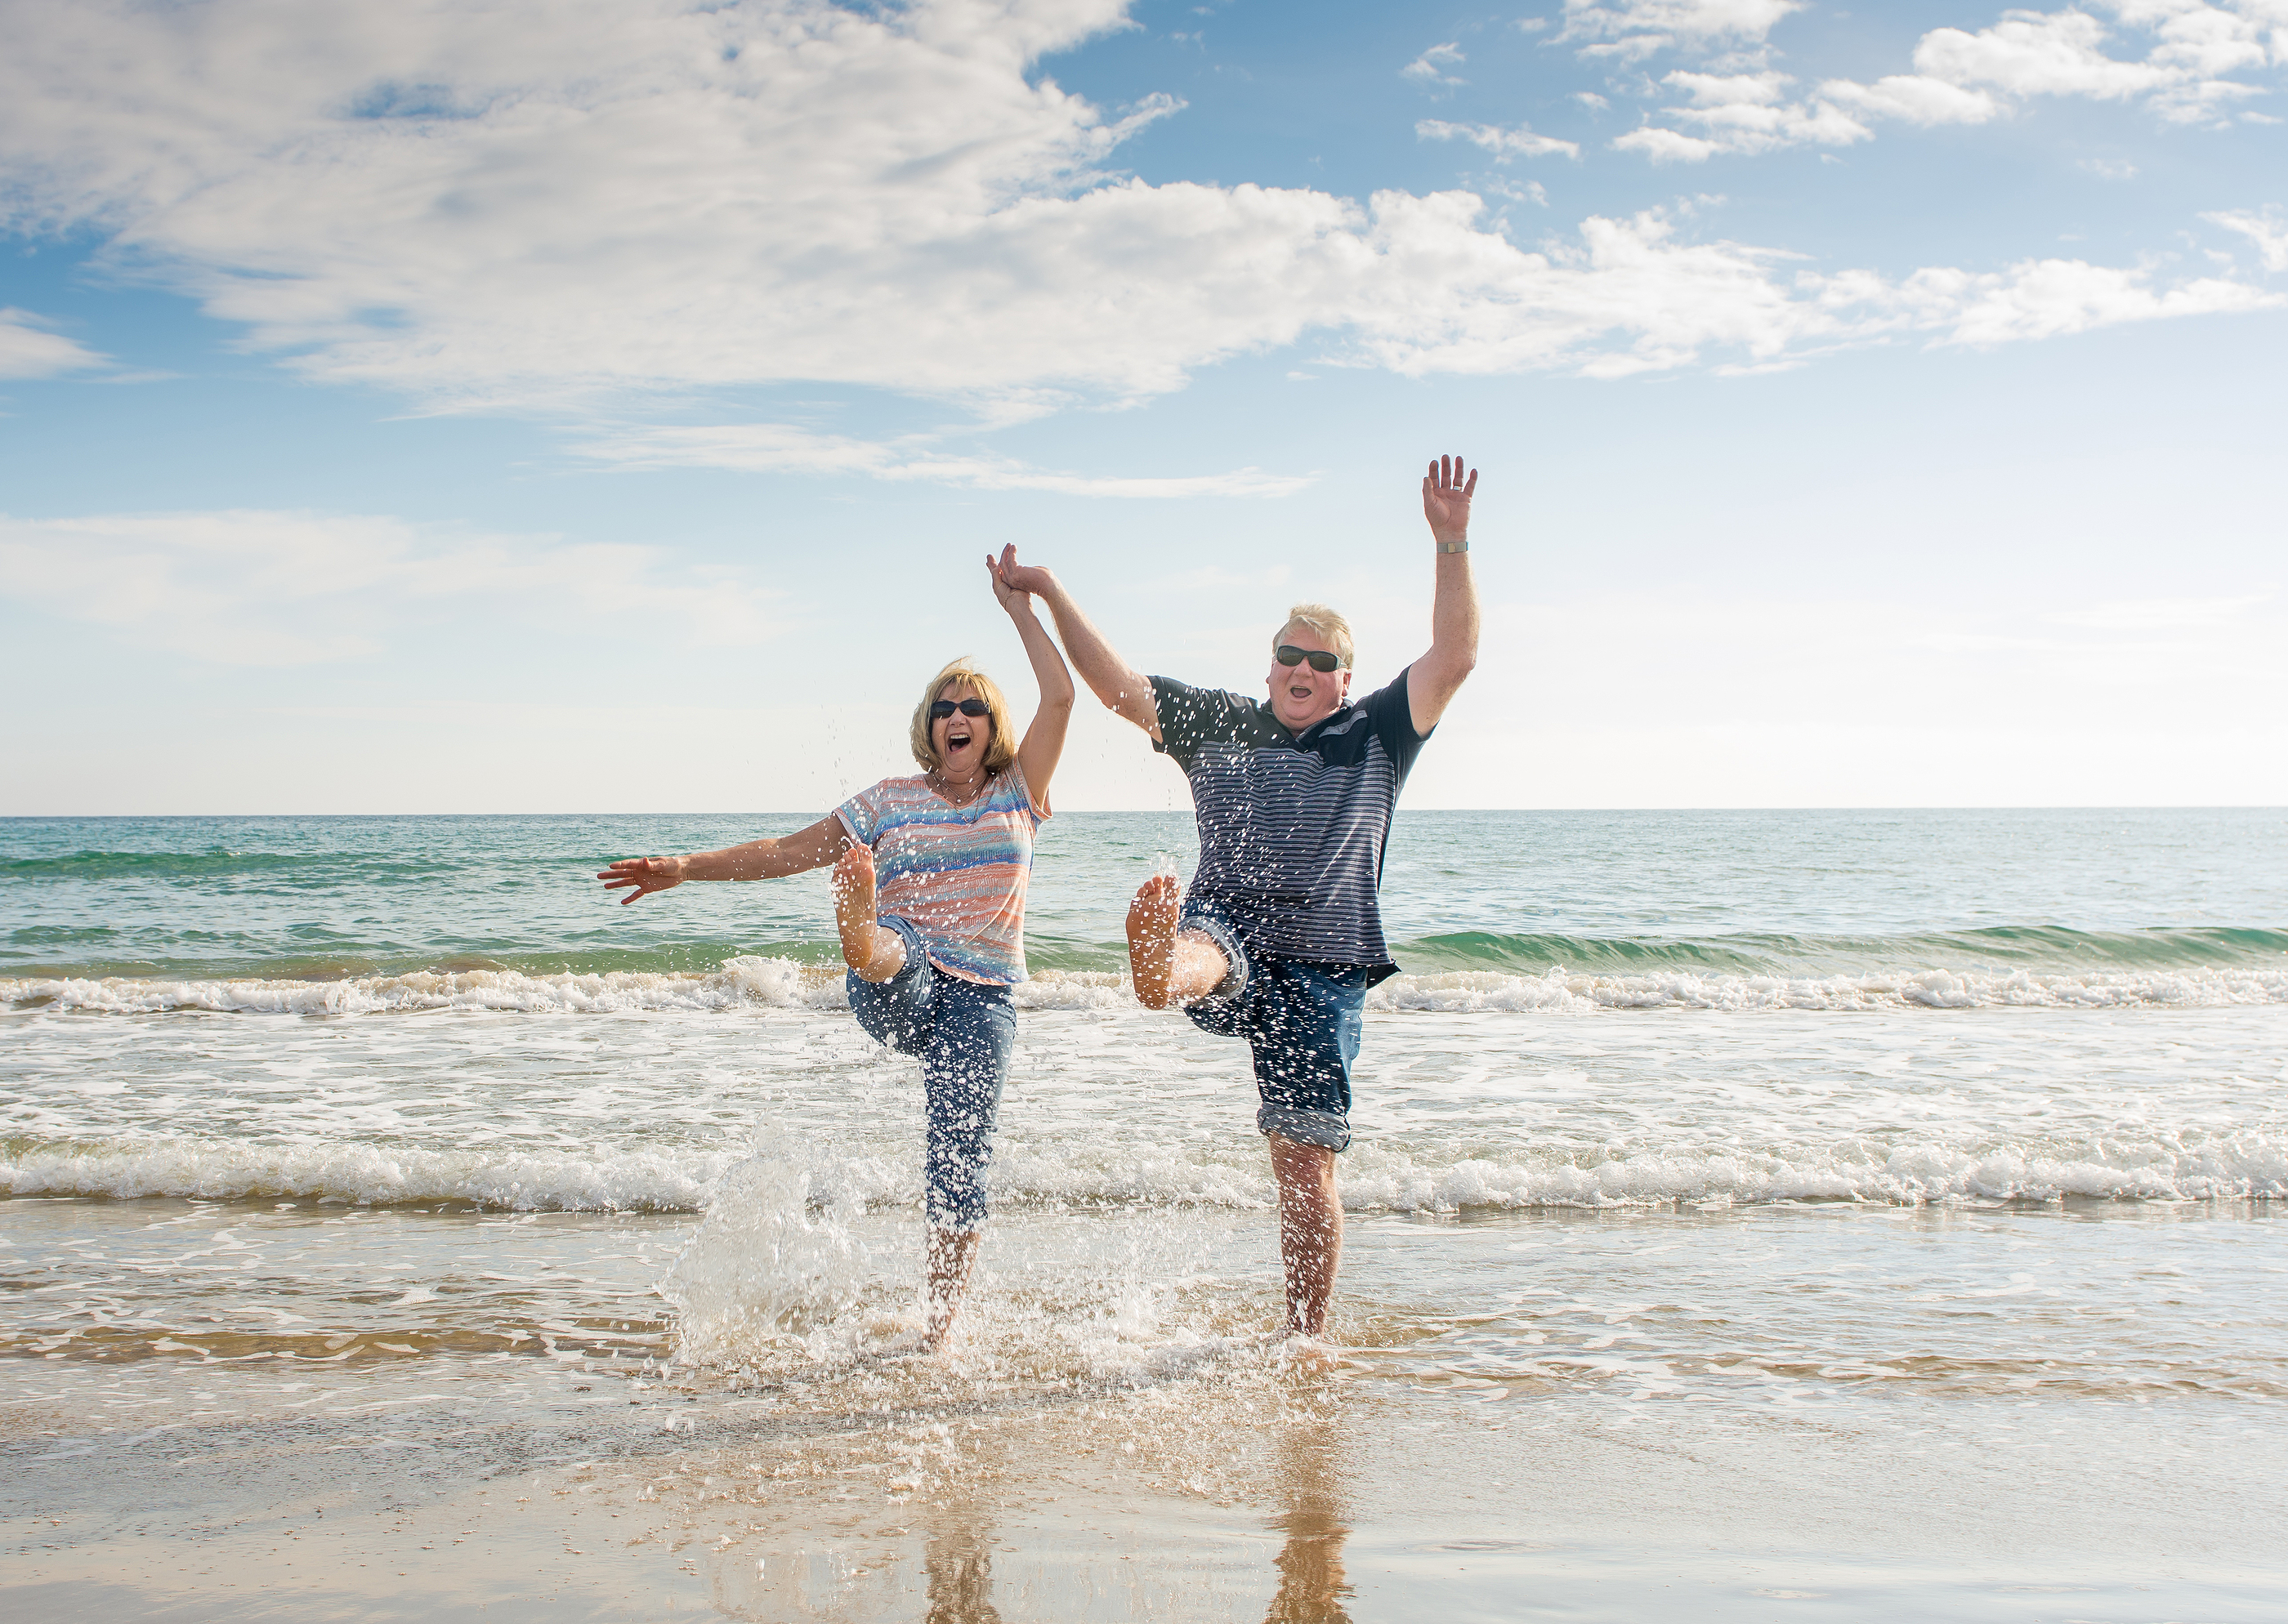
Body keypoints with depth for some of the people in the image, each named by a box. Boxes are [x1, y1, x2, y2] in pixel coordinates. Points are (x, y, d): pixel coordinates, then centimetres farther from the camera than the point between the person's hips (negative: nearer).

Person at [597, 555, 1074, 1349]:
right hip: (898, 989, 0)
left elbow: (1060, 696, 2)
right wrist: (684, 867, 6)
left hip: (980, 999, 1)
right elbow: (789, 850, 13)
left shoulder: (1017, 794, 12)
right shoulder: (890, 802, 13)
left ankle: (934, 1338, -3)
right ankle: (859, 937, -77)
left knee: (958, 1167, -9)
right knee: (891, 951, -39)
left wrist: (1020, 609, 6)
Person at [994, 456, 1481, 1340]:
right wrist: (1050, 594, 13)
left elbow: (1454, 658, 0)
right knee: (1196, 939, -39)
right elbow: (1116, 684, 18)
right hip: (1229, 944, 1)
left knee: (1305, 1168, -2)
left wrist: (1451, 544, -9)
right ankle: (1159, 973, -76)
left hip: (1320, 971, 0)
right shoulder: (1218, 722, 19)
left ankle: (1306, 1342, 8)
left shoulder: (1375, 736, 12)